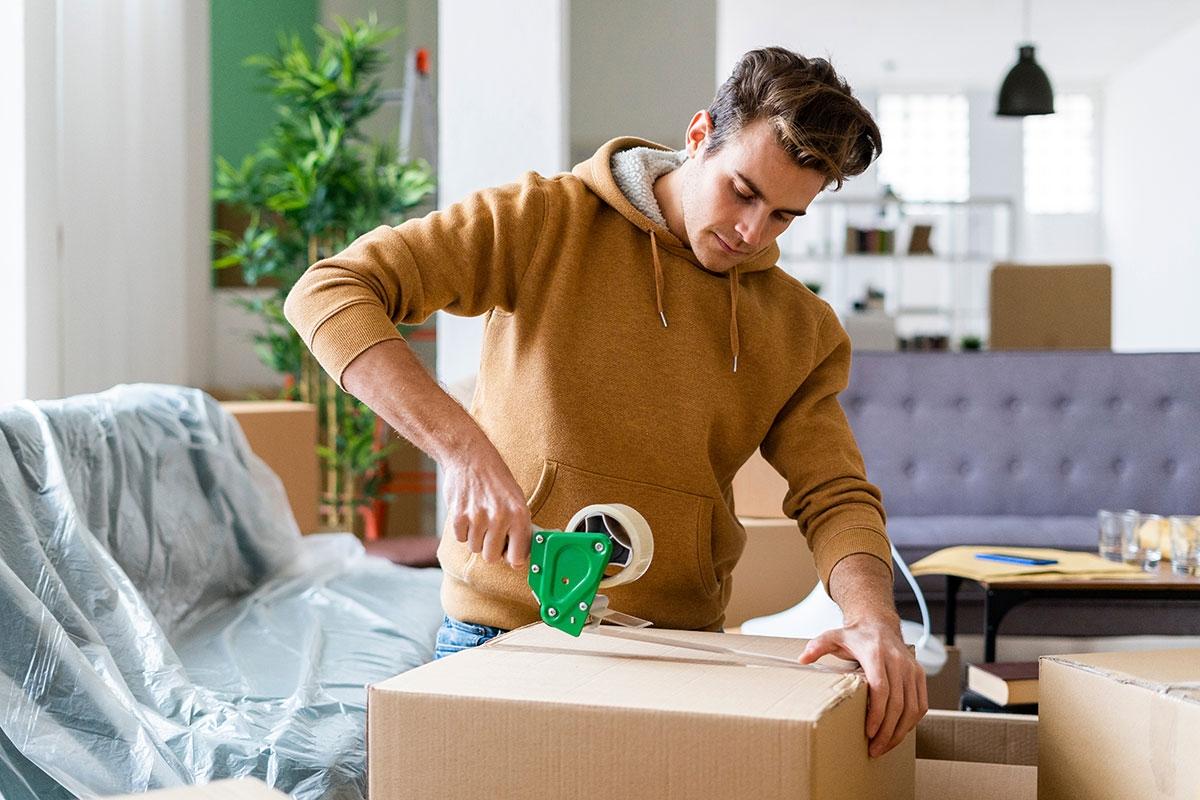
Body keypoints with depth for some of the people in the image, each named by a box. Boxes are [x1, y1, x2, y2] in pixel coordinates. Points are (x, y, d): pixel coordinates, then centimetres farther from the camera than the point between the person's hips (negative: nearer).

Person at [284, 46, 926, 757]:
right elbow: (329, 293, -14)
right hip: (499, 635, -2)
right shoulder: (545, 222, -6)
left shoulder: (804, 331, 5)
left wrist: (875, 618, -24)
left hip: (679, 645, 3)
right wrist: (464, 447, -28)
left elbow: (836, 497, 0)